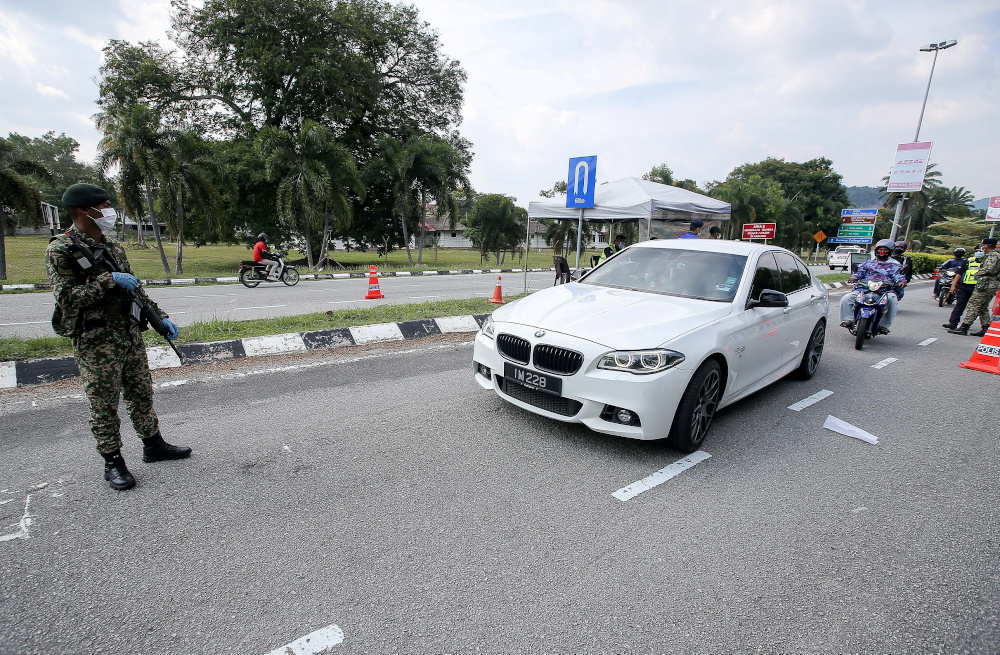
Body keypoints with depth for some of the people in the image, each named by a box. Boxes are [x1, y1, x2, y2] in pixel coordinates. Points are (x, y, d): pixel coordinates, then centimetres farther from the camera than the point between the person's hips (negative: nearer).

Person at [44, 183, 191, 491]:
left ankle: (153, 444, 29)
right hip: (96, 343, -7)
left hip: (131, 335, 7)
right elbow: (67, 297, -19)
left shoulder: (113, 246, 11)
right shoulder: (61, 250, -11)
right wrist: (109, 280, -22)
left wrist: (161, 316, 12)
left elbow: (134, 288, 17)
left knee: (142, 394, 15)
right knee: (104, 405, 4)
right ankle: (112, 461, 17)